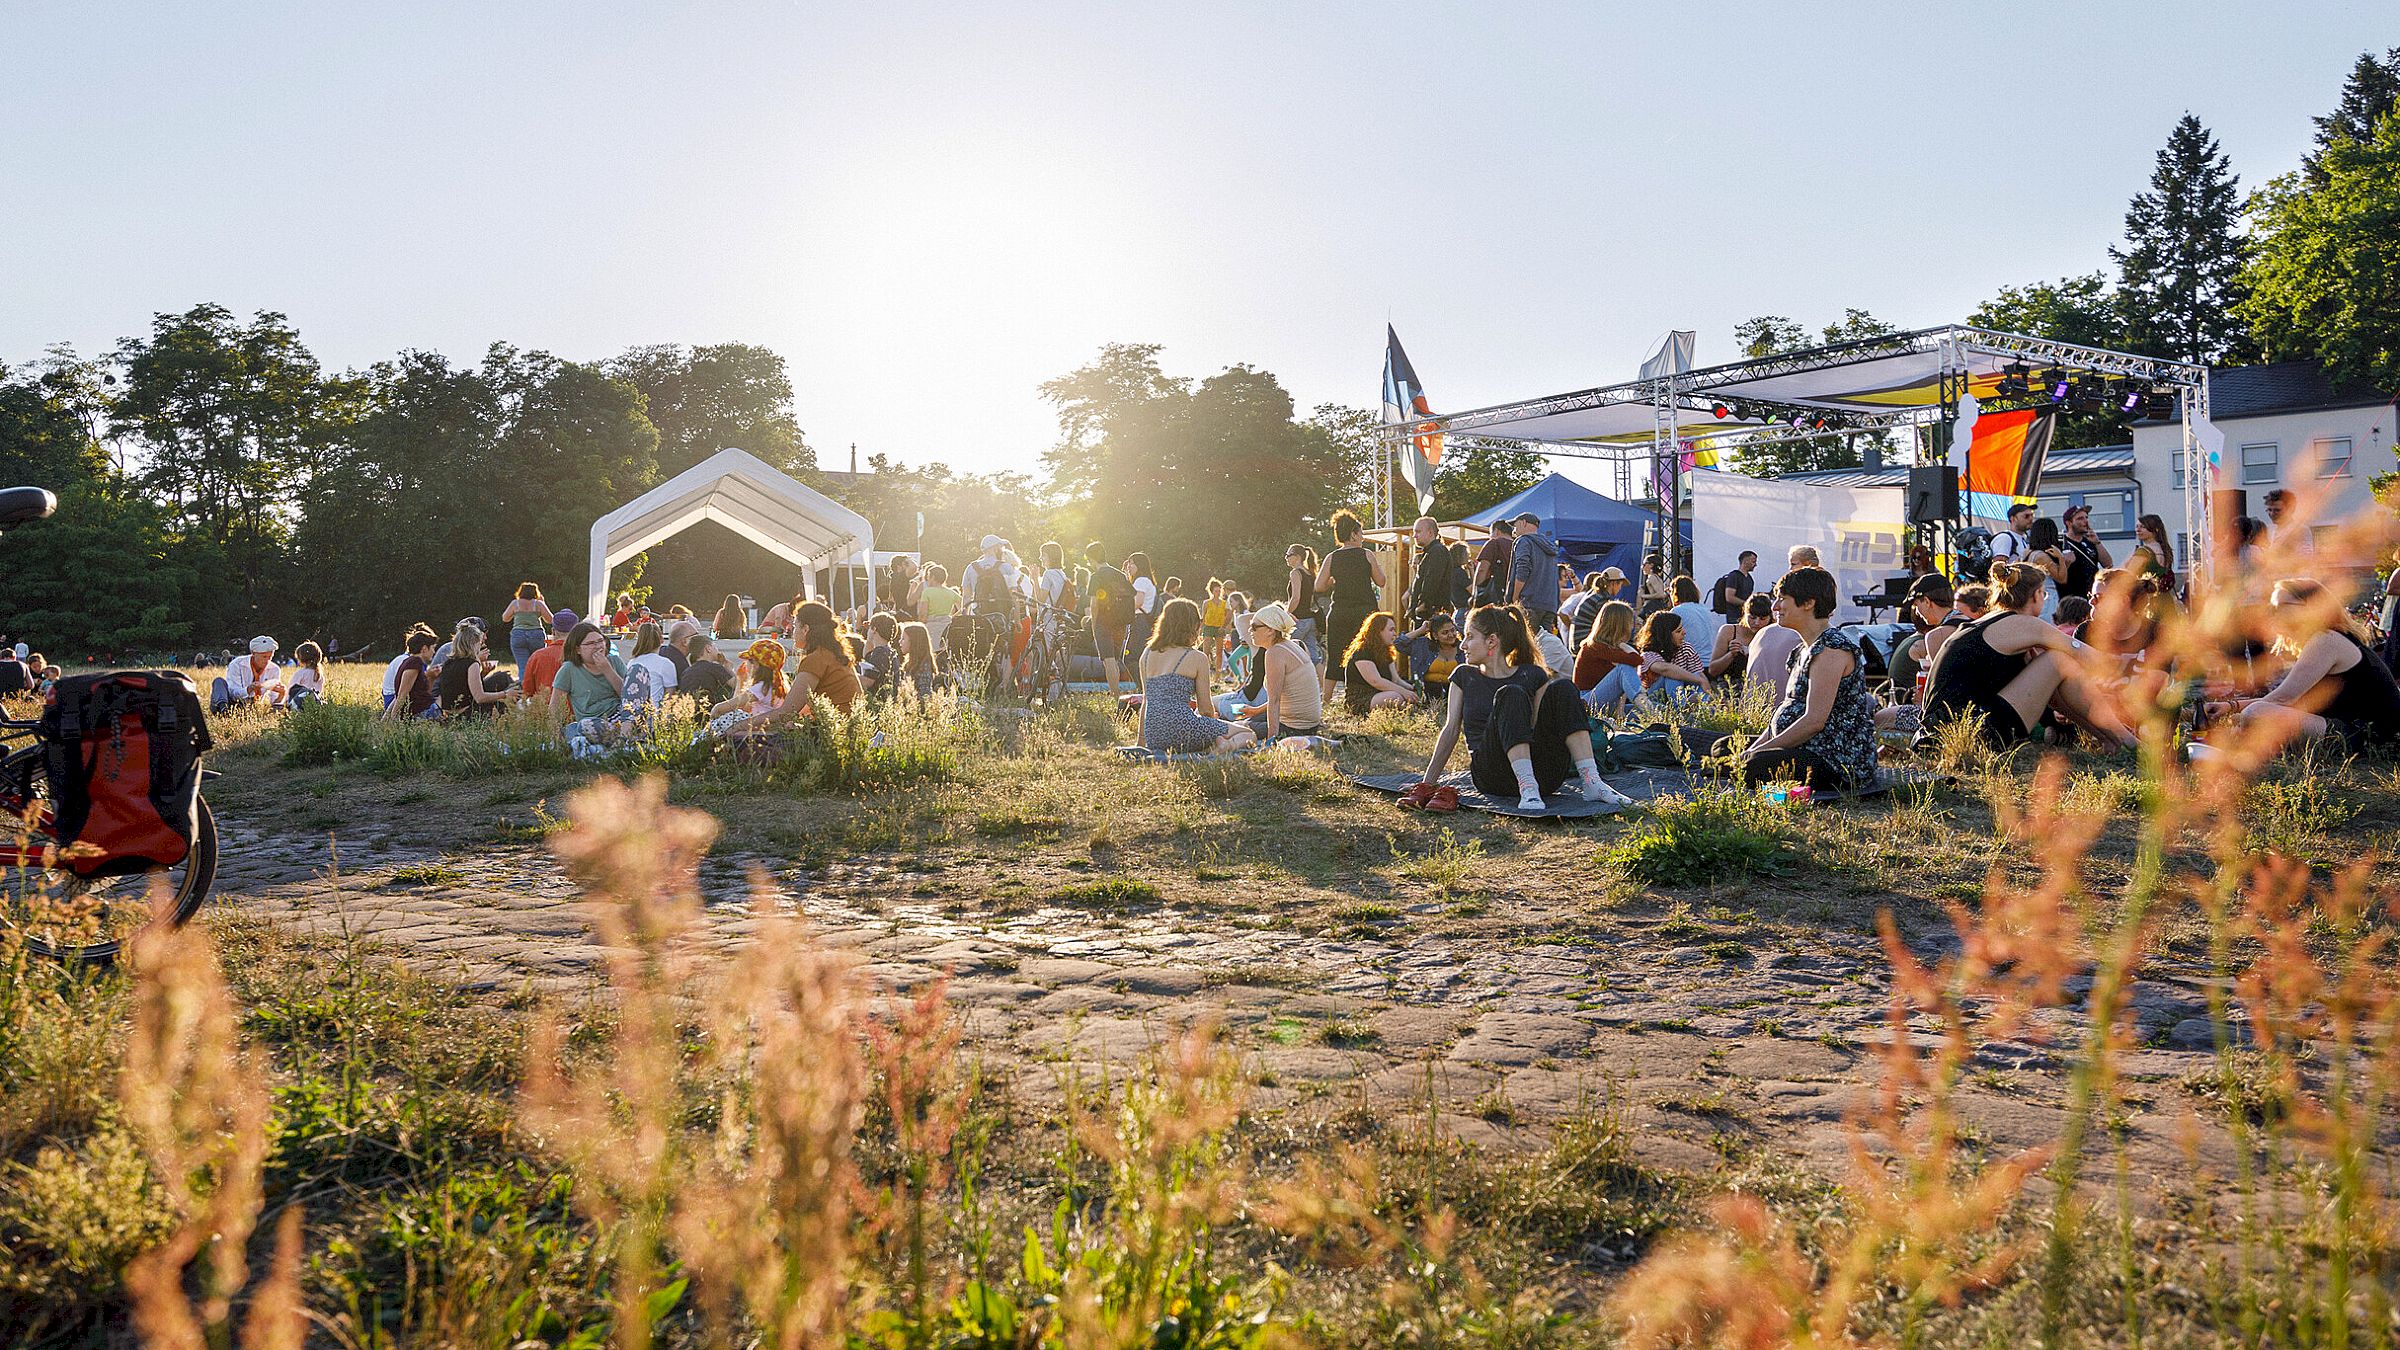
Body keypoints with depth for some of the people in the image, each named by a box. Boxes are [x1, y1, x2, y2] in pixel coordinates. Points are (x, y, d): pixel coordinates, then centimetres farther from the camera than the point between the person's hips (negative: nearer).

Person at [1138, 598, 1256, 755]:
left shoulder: (1147, 655, 15)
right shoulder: (1197, 658, 2)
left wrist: (1141, 740, 31)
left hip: (1153, 739, 5)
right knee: (1249, 734, 10)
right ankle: (1229, 745, -22)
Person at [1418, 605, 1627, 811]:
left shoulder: (1532, 675, 13)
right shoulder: (1465, 677, 14)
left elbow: (1541, 726, 9)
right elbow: (1451, 729, 9)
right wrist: (1427, 783, 3)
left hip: (1541, 775, 2)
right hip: (1491, 775, -2)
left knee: (1562, 688, -15)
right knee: (1510, 694, -25)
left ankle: (1591, 782, -28)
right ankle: (1527, 789, -40)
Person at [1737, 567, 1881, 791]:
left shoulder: (1831, 649, -16)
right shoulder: (1808, 648, 17)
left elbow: (1814, 720, -22)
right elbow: (1788, 711, 18)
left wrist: (1760, 751, -17)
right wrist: (1753, 749, 6)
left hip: (1840, 763, -10)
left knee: (1755, 766, -32)